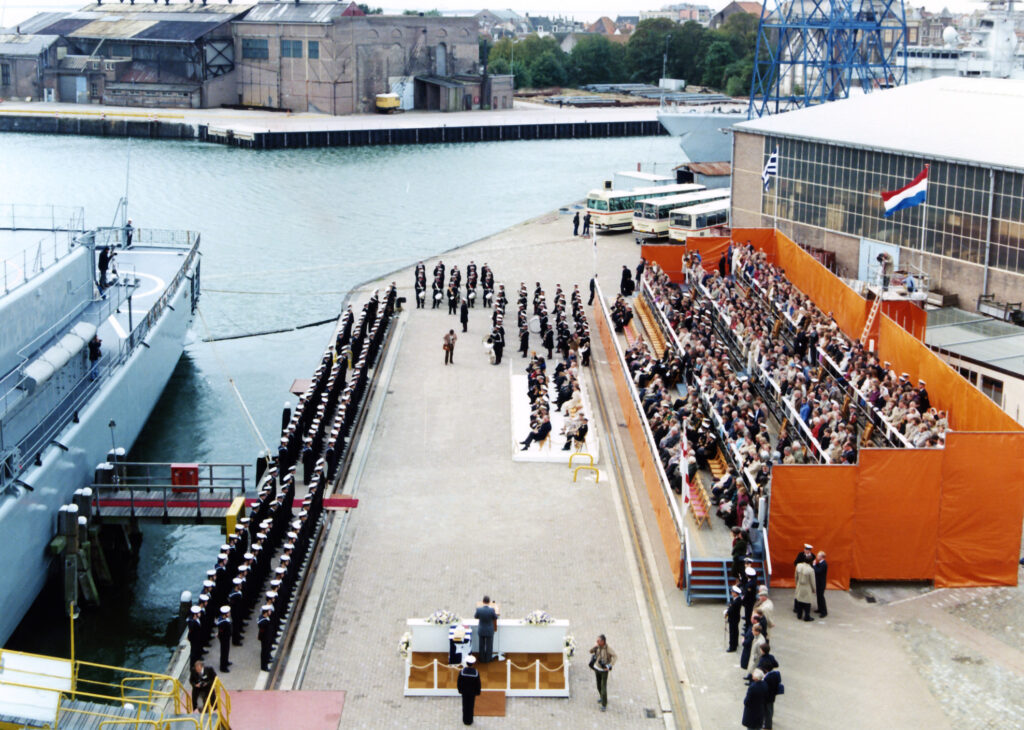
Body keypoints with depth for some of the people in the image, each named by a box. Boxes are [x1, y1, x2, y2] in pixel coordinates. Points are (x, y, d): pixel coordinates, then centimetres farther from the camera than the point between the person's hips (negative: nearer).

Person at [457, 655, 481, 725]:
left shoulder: (462, 671, -22)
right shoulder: (476, 673, -23)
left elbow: (459, 682, -10)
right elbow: (478, 683, -12)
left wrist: (460, 690, 7)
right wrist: (477, 692, 4)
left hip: (464, 691, 1)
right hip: (472, 692, -1)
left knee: (465, 706, 18)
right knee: (471, 706, 15)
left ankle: (465, 720, 30)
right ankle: (469, 721, 27)